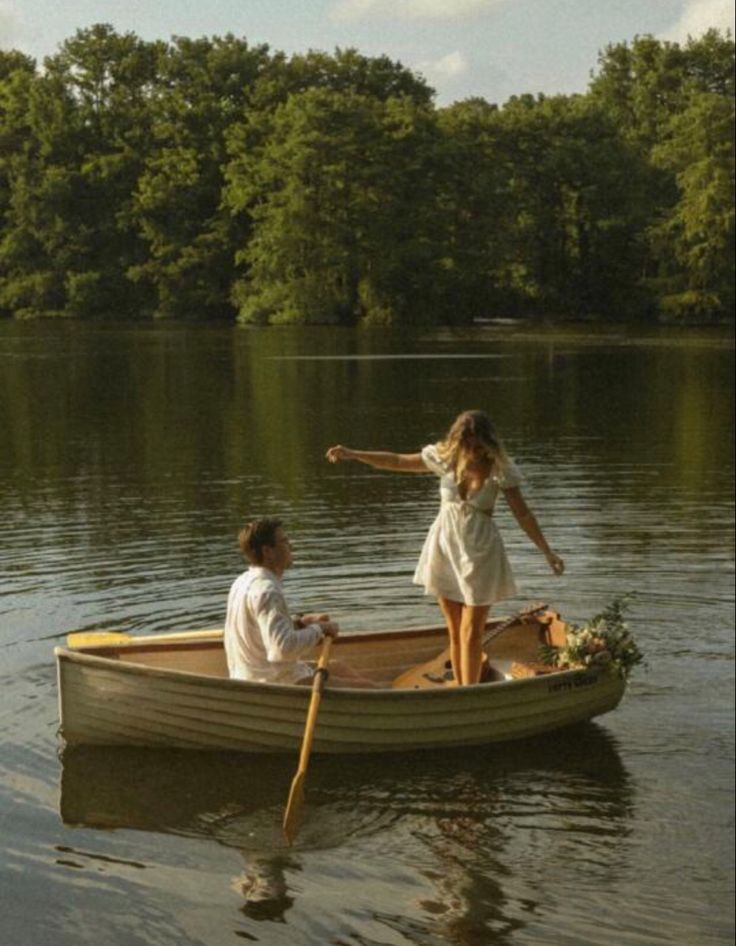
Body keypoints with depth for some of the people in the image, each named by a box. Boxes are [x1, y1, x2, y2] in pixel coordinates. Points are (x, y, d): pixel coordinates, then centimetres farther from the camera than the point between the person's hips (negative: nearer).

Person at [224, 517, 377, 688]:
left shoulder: (243, 582, 9)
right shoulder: (266, 590, -23)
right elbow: (284, 647, -32)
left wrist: (300, 622, 9)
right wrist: (317, 629, -16)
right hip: (278, 683, -11)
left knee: (339, 667, 27)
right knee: (369, 689, -8)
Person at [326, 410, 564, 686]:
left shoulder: (500, 469, -12)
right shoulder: (444, 457, -5)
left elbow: (523, 514, -6)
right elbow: (397, 462, 4)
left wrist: (547, 552, -9)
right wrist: (352, 454, -2)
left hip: (480, 552, -3)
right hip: (445, 546, 3)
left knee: (471, 634, -3)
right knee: (454, 632, 10)